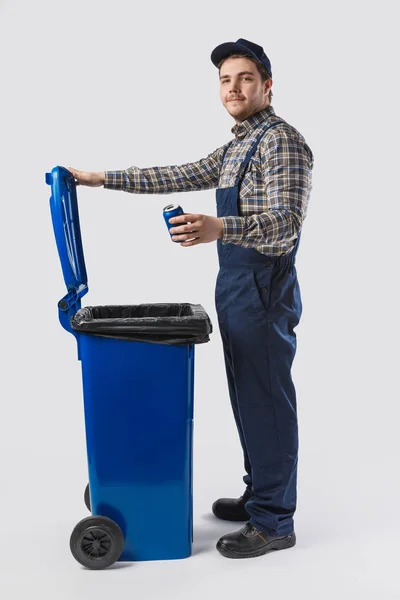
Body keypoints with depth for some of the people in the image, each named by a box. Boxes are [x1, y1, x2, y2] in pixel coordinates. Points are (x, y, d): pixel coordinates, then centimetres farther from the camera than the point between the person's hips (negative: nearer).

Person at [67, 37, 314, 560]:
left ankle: (273, 522, 9)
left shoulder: (282, 141, -13)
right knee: (248, 397, 16)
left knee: (267, 401, -2)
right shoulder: (235, 148, 18)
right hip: (236, 287, 9)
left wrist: (218, 228, -40)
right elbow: (179, 177, 19)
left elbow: (286, 224, -23)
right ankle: (259, 495, 29)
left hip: (263, 291, -9)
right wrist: (103, 178, 16)